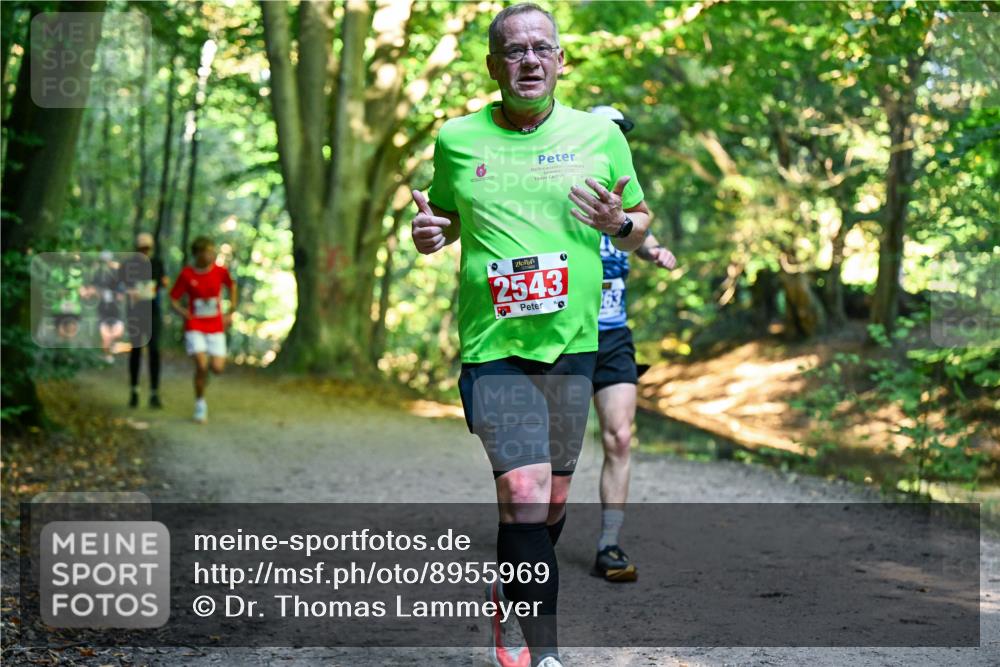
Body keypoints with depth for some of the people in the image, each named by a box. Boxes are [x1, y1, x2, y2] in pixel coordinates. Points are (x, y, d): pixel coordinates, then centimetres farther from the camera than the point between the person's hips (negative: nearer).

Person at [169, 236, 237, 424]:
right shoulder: (186, 274, -8)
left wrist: (231, 312, 10)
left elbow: (232, 286, 17)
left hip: (216, 328, 2)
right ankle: (200, 404, 4)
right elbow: (173, 301, 0)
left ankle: (212, 360, 30)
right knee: (201, 366, -16)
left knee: (217, 368, -8)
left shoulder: (220, 271, -4)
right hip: (194, 328, -2)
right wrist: (183, 312, -20)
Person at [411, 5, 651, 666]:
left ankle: (511, 599, 39)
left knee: (553, 500, 12)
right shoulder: (456, 140, 3)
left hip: (572, 341, 3)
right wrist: (428, 234, -5)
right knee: (523, 495, -15)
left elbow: (640, 225, 14)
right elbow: (445, 216, 18)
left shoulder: (599, 134, 4)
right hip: (493, 344, -2)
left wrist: (619, 223, -10)